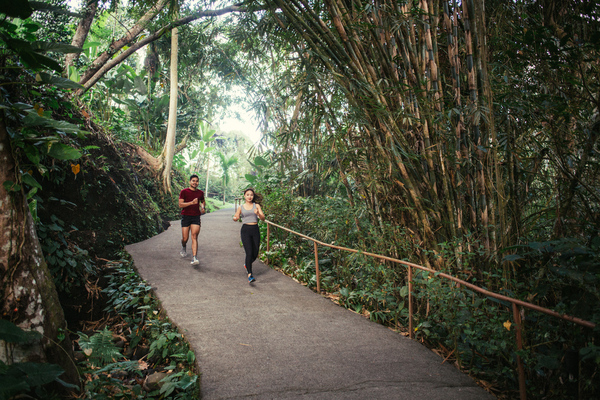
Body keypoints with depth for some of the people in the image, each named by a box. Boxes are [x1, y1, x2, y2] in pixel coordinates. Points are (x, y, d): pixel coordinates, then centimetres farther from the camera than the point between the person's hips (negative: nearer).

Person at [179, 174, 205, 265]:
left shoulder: (200, 193, 9)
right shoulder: (184, 192, -2)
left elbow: (203, 202, 28)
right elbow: (180, 205, -10)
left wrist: (203, 208, 6)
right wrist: (191, 202, -22)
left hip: (196, 217, 2)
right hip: (186, 216, -1)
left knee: (194, 237, -12)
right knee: (185, 238, 3)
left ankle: (194, 258, -19)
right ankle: (183, 247, 40)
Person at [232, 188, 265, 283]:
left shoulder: (256, 206, 8)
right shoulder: (241, 207, 8)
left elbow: (263, 218, 1)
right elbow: (235, 218, 17)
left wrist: (258, 214, -20)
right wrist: (235, 218, -7)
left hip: (255, 230, 2)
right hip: (245, 230, -2)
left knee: (255, 254, 7)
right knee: (249, 253, -15)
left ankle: (247, 265, 39)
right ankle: (249, 275, -15)